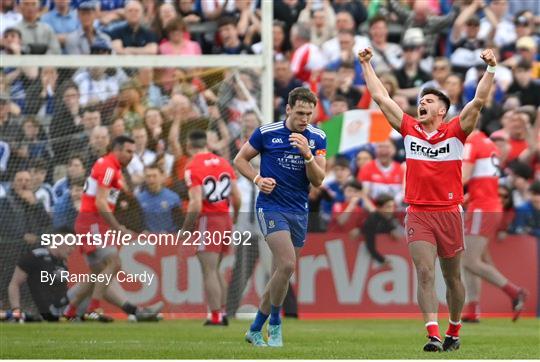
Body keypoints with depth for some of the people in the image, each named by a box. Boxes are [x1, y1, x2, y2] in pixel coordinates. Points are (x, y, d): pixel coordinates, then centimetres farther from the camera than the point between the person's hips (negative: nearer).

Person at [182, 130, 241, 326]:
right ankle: (222, 313, 17)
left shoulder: (192, 168, -12)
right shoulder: (224, 163, 6)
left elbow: (196, 205, -19)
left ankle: (216, 316, -6)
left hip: (207, 221, -6)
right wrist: (234, 219, 21)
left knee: (209, 271, -3)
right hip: (225, 219, 6)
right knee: (215, 270, 17)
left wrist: (185, 229, -9)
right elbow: (237, 198, 5)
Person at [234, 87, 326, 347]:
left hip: (299, 211, 5)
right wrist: (258, 179, -12)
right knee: (287, 264, -23)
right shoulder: (266, 132, -7)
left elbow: (317, 181, -4)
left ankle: (255, 330, 23)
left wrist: (307, 154, -21)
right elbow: (240, 159, 6)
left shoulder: (317, 138, 1)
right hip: (271, 206, -4)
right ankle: (274, 323, -5)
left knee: (281, 274, 9)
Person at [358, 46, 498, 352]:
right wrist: (367, 65, 12)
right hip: (418, 214, 1)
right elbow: (381, 98, 11)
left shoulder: (455, 132, 0)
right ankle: (433, 335, -20)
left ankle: (454, 330, 27)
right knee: (425, 274, -12)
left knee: (452, 277, 10)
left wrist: (491, 69, -18)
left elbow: (479, 102, -10)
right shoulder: (410, 130, 7)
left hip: (449, 212, -1)